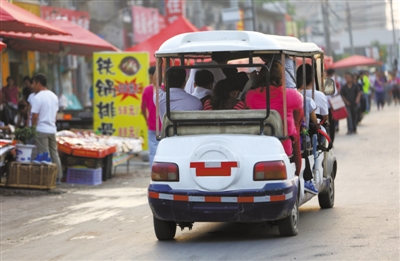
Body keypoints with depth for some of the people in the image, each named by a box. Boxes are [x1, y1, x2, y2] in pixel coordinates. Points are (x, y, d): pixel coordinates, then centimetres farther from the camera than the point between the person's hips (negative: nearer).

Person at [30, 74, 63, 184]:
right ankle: (58, 178, 13)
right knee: (54, 153, 11)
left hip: (41, 130, -7)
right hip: (52, 129, 7)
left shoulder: (38, 97, -13)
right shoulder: (54, 96, 10)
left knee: (44, 156, -3)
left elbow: (35, 116, -15)